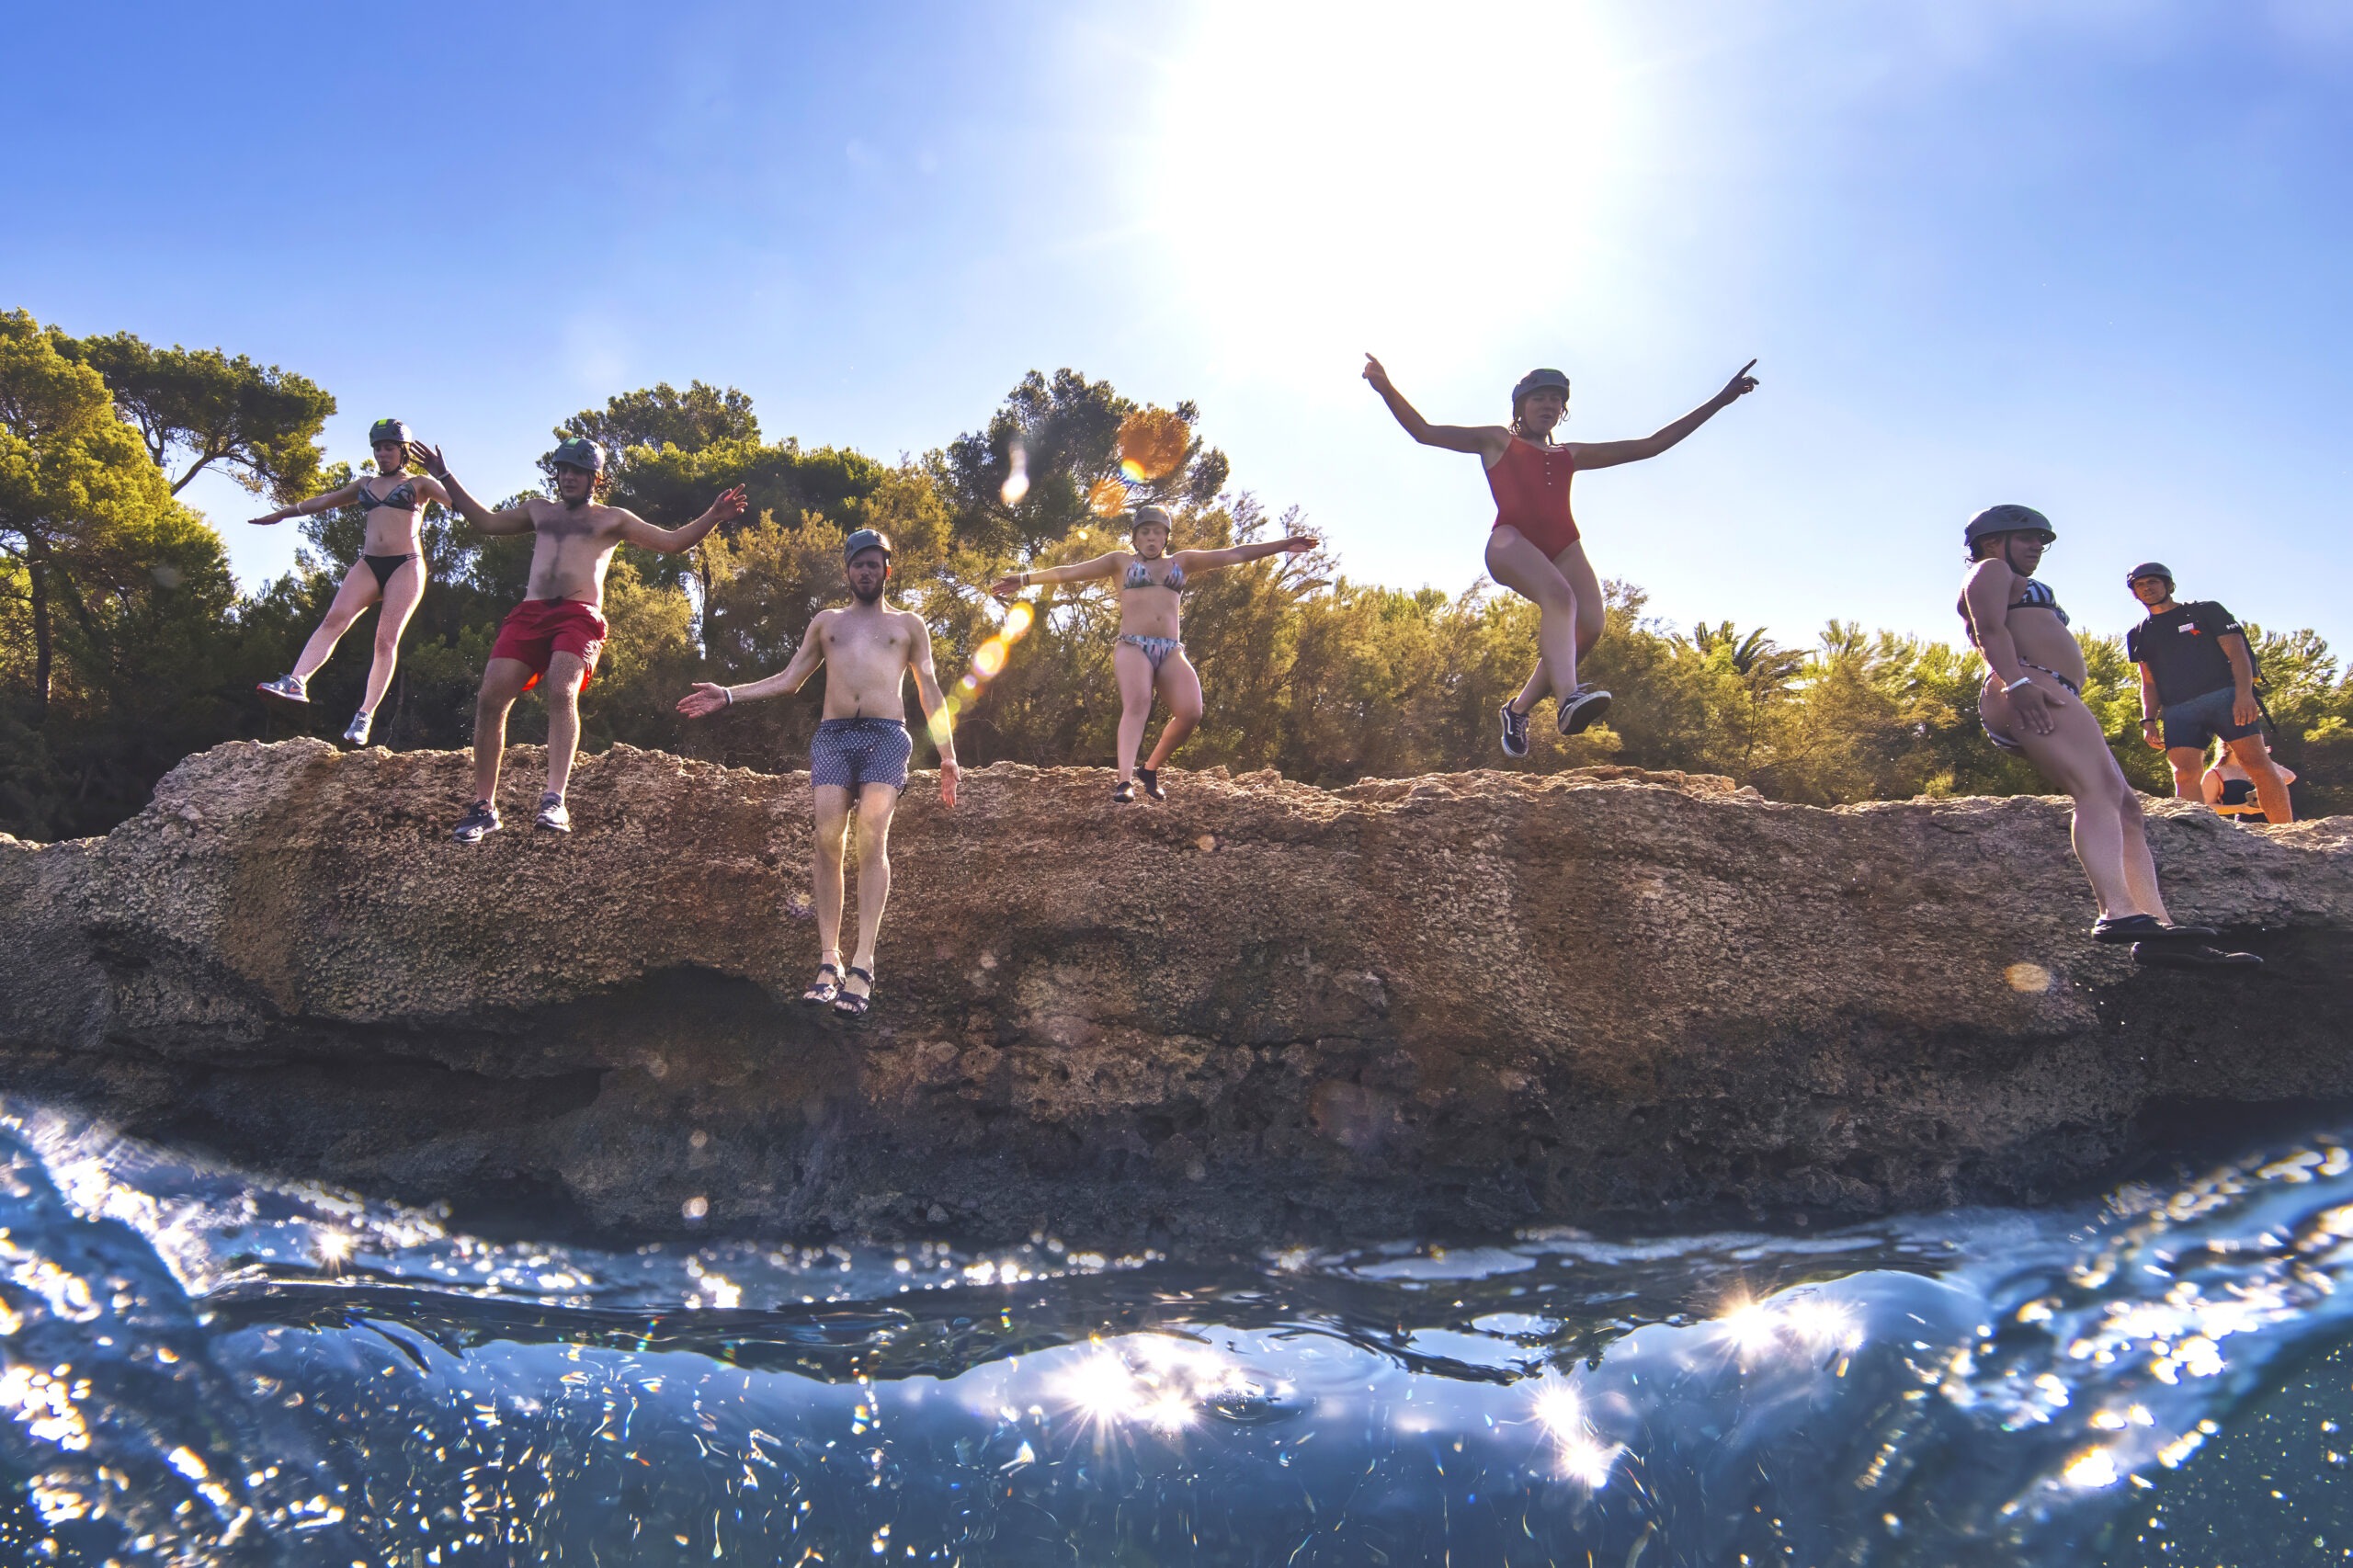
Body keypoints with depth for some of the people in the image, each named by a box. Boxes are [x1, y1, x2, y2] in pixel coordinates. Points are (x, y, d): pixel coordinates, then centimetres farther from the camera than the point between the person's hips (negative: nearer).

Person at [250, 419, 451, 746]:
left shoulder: (419, 484, 10)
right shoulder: (365, 485, 22)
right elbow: (323, 501, 30)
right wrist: (281, 514, 33)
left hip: (405, 565, -4)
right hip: (368, 564, 4)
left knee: (386, 640, -13)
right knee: (334, 620, -19)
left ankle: (365, 716, -18)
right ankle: (296, 682, -32)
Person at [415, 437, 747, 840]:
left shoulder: (612, 519, 19)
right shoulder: (540, 510, 30)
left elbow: (671, 542, 13)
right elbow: (486, 521, 39)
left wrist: (713, 517, -1)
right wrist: (445, 477, 38)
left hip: (579, 615, -4)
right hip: (530, 613, 4)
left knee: (562, 692, -30)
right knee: (491, 697, -13)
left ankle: (555, 800, -39)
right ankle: (483, 807, -6)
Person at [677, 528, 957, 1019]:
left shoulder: (908, 624, 19)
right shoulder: (826, 622, 25)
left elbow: (929, 691, 15)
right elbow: (789, 679, 24)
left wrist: (948, 755, 6)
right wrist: (728, 696, 13)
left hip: (885, 736, -2)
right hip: (832, 735, 2)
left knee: (872, 839, -18)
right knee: (828, 839, -14)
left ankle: (862, 964, -21)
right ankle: (829, 961, -11)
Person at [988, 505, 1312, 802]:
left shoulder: (1182, 561, 21)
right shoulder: (1121, 561, 16)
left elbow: (1234, 555, 18)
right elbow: (1071, 572, 12)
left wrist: (1283, 545, 15)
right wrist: (1025, 579, 7)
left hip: (1171, 651, 3)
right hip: (1132, 646, -3)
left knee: (1190, 712, -20)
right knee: (1137, 703, -29)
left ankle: (1151, 769, 2)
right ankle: (1124, 780, -42)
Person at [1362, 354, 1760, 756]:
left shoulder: (1572, 454, 33)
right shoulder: (1497, 441, 24)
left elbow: (1651, 445, 34)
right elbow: (1425, 432, 18)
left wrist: (1722, 400, 32)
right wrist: (1387, 389, 3)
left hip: (1562, 545, 5)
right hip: (1511, 540, -5)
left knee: (1588, 627, -20)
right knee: (1558, 595, -34)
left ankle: (1521, 707, -6)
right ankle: (1569, 698, -53)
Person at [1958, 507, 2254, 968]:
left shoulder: (2020, 591, 41)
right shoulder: (1991, 571, 11)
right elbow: (1989, 630, -8)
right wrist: (2016, 682, -24)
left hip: (2042, 701, 11)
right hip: (2027, 693, -11)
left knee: (2127, 807, -2)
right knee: (2099, 788, -29)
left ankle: (2155, 929, -14)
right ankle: (2117, 912, -47)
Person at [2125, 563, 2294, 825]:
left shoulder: (2205, 611, 11)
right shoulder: (2139, 635, 21)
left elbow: (2237, 653, 2)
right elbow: (2149, 684, 20)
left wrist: (2244, 694, -14)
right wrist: (2148, 720, 4)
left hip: (2225, 696, -3)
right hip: (2177, 711, 3)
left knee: (2256, 760, -13)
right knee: (2185, 775, -13)